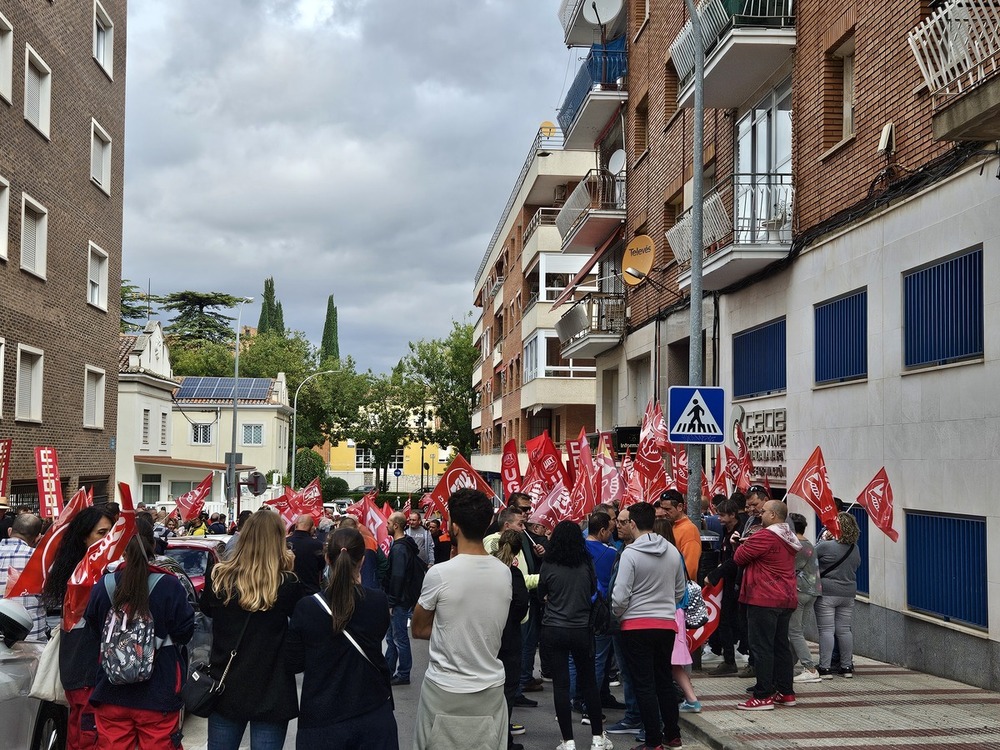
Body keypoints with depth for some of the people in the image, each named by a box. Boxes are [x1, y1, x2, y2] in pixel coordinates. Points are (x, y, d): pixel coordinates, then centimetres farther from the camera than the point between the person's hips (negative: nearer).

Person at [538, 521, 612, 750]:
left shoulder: (549, 565, -9)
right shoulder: (587, 564, -5)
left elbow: (541, 593, 7)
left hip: (553, 630, -1)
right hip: (582, 630, 2)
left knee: (561, 685, 3)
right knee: (589, 682, 14)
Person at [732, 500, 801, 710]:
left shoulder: (765, 536, -16)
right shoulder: (789, 538, 15)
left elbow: (739, 557, -10)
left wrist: (743, 543, 9)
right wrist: (746, 543, 7)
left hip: (765, 600, -9)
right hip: (786, 599, 9)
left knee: (761, 647, -6)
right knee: (781, 645, 15)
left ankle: (763, 696, -6)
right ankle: (786, 692, 20)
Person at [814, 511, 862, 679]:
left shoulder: (826, 546, -16)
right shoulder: (855, 549, 3)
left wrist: (825, 539, 8)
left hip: (827, 594, -5)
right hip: (848, 594, 6)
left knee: (826, 630, -2)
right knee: (844, 630, 12)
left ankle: (825, 668, -3)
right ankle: (847, 667, 17)